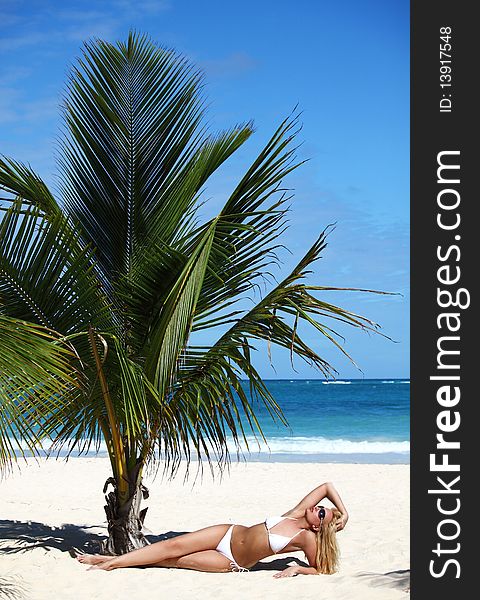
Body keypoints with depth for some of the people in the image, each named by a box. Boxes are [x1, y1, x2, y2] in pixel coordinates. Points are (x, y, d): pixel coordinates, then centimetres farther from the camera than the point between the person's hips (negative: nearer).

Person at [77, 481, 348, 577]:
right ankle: (110, 560, 1)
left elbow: (321, 570, -9)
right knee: (173, 545, -7)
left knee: (176, 559, -10)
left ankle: (110, 563, -3)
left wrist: (296, 569, -21)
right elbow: (327, 486, 1)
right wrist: (344, 511, 1)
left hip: (233, 563, -4)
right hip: (229, 534, 4)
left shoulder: (308, 539, -12)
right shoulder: (298, 512, -2)